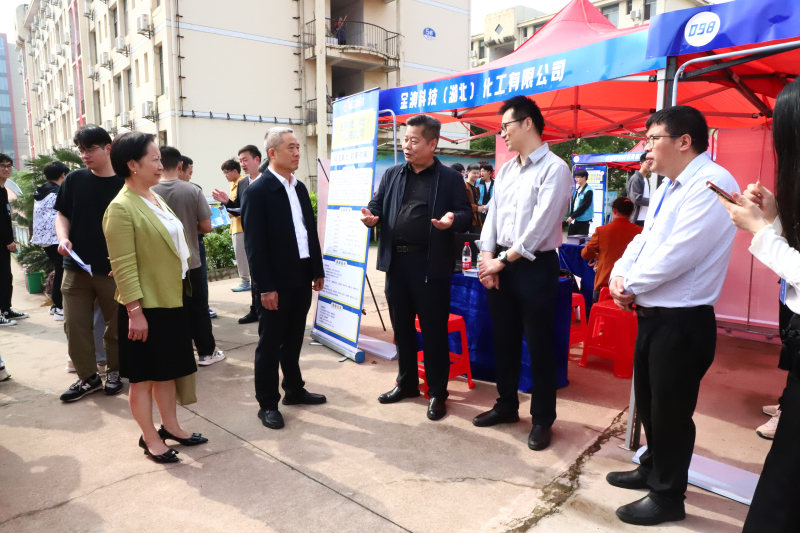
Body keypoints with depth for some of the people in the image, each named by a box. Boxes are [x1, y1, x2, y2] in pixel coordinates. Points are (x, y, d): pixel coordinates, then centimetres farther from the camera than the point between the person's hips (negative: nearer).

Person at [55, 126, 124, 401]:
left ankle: (114, 371, 28)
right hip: (76, 267, 2)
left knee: (117, 324, 9)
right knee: (75, 324, 5)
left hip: (115, 269, -2)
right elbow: (62, 214, 9)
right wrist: (63, 238, -12)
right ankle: (88, 376, 21)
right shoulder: (74, 179, 3)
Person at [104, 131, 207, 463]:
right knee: (143, 376, 7)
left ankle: (170, 426, 30)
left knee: (167, 370, 17)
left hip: (171, 300, 8)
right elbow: (123, 266, -20)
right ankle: (149, 437, 20)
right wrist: (135, 311, -21)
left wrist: (179, 292, 19)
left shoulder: (154, 198, 11)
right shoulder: (122, 208, -17)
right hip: (145, 307, -8)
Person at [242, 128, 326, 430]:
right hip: (275, 282, -7)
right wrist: (265, 286, -18)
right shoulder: (257, 191, -11)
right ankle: (267, 404, 16)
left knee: (294, 339, 17)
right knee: (270, 343, 5)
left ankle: (294, 389, 32)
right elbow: (254, 244, -15)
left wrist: (318, 271, 11)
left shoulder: (300, 188, 12)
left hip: (301, 277, 7)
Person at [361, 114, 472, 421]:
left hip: (431, 264, -5)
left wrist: (453, 220, -25)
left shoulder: (450, 178, -1)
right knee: (401, 326, 15)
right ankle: (406, 382, 33)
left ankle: (437, 392, 18)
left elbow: (466, 215, -3)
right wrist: (370, 217, -9)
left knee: (433, 330, 3)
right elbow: (377, 204, 14)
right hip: (396, 261, 5)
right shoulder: (392, 175, 12)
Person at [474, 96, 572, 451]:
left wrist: (503, 260, -14)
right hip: (501, 265, 7)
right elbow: (492, 215, 9)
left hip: (535, 267, -7)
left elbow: (540, 226, -18)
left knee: (539, 345, 4)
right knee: (503, 340, 15)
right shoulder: (505, 171, 13)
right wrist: (488, 258, -5)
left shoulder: (554, 169, -10)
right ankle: (507, 404, 33)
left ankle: (542, 419, 19)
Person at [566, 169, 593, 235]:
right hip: (574, 220, 8)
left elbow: (583, 207, -17)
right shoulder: (577, 189, 12)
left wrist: (572, 216, -15)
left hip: (583, 220, -8)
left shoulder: (588, 191, -14)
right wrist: (570, 215, 3)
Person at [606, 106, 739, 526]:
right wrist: (619, 275, -5)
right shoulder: (669, 186, 12)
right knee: (647, 402, 22)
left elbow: (675, 256, -26)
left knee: (670, 411, 6)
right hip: (652, 315, 9)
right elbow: (643, 238, 13)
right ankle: (653, 469, 44)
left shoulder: (712, 184, -19)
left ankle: (668, 497, 26)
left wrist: (631, 285, -12)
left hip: (681, 322, -9)